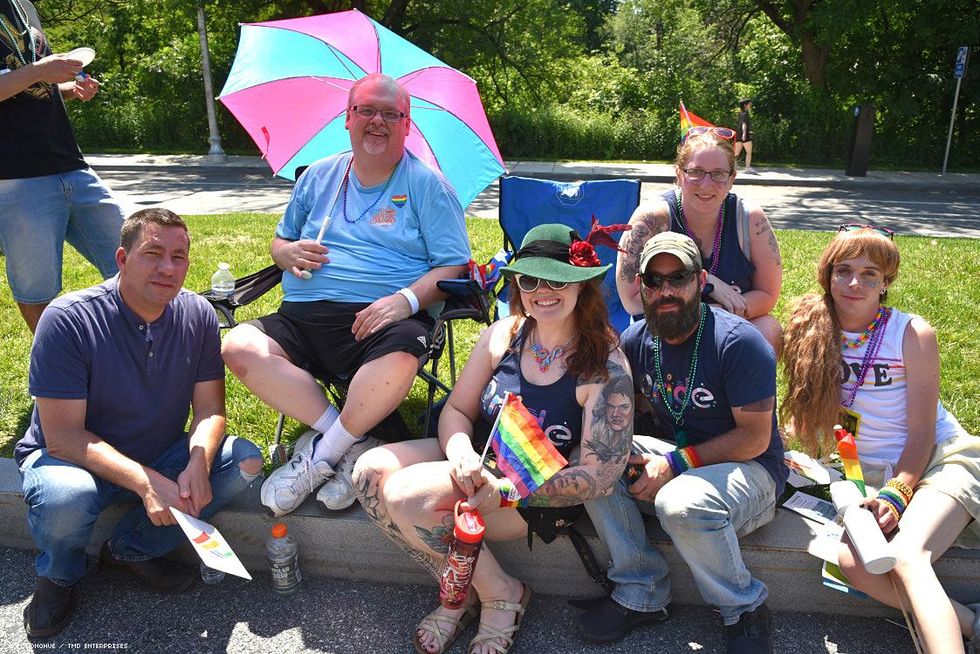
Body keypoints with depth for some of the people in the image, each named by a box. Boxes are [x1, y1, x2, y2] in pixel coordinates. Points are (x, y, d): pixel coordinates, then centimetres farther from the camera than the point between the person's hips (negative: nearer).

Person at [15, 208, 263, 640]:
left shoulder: (198, 315, -8)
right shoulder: (68, 320, -21)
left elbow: (209, 409, -5)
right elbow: (63, 436, -23)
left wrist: (198, 464, -27)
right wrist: (145, 482, -35)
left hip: (161, 457, 4)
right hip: (75, 458, -4)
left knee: (245, 461, -16)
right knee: (65, 498, -37)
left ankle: (131, 551, 1)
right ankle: (58, 574, 2)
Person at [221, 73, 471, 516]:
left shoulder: (427, 184, 7)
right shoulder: (319, 176, 20)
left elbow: (455, 266, -1)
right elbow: (280, 242, 28)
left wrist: (408, 298, -20)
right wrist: (290, 253, 3)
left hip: (378, 319, -4)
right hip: (303, 315, 5)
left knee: (400, 358, -38)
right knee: (238, 347, -22)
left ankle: (319, 457, -14)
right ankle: (351, 445, -18)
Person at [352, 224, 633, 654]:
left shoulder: (605, 369, -17)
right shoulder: (502, 335, -2)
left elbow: (597, 477, -17)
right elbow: (457, 410, 4)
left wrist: (504, 491, -27)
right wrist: (462, 455, -20)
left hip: (544, 495, -6)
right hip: (478, 461, 6)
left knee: (407, 494, -25)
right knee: (370, 472, -14)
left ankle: (502, 593, -1)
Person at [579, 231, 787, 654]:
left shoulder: (739, 342, -18)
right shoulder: (636, 340, 0)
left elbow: (755, 439, -19)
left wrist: (674, 464, -24)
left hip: (750, 469, -6)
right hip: (675, 457, 6)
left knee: (682, 503, -37)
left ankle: (745, 610, -7)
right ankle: (642, 594, -7)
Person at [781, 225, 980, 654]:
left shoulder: (911, 333, -7)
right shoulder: (814, 331, 2)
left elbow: (921, 434, -9)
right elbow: (805, 411, 15)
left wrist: (895, 495, -20)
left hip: (939, 461, -3)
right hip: (871, 474, 3)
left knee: (906, 556, -33)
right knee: (853, 563, -26)